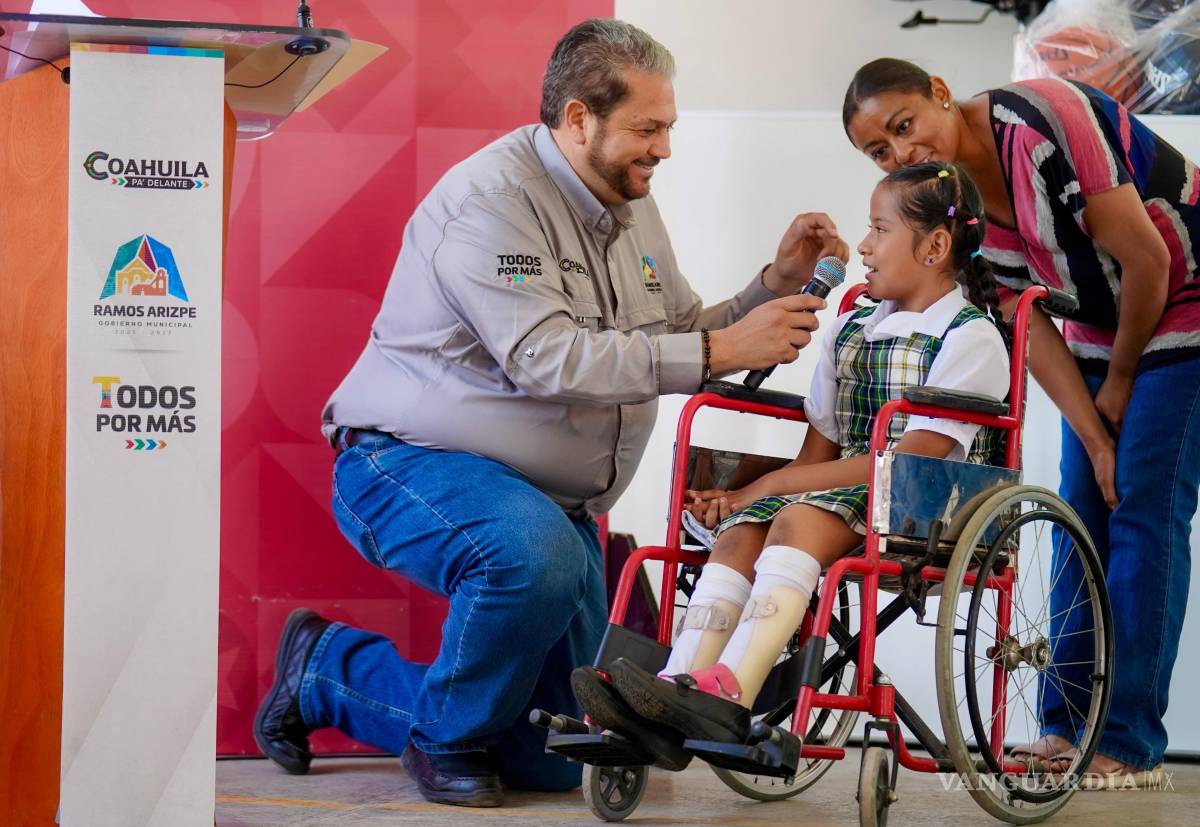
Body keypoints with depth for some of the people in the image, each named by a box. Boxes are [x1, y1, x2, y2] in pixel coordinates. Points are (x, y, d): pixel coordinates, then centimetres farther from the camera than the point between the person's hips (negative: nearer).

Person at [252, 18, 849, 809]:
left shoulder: (632, 206, 9)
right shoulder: (492, 195, -19)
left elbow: (680, 337, 10)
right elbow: (548, 359, -31)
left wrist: (776, 284, -6)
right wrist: (719, 350, -33)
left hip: (552, 498, 9)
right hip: (409, 465, -8)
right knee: (535, 554, -42)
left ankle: (324, 670, 26)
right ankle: (450, 740, -13)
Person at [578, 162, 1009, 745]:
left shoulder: (971, 336, -4)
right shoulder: (850, 330, 22)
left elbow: (910, 464, -14)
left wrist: (770, 485, -14)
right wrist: (747, 494, -4)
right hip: (846, 493, 7)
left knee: (801, 519, -31)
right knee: (740, 530, -20)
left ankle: (729, 692, -45)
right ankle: (682, 683, -37)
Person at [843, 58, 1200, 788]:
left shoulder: (1040, 121, -27)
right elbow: (1032, 331, -4)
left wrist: (1119, 386, -12)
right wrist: (1096, 438, -14)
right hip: (1102, 328, 7)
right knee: (1083, 515, 3)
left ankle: (1130, 744, -8)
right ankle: (1068, 727, 9)